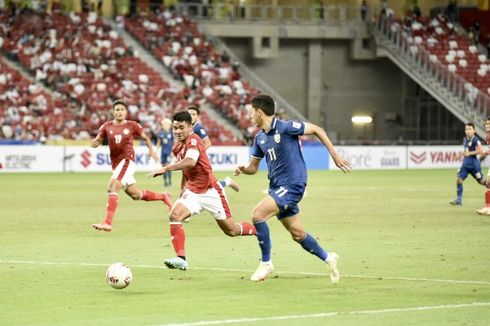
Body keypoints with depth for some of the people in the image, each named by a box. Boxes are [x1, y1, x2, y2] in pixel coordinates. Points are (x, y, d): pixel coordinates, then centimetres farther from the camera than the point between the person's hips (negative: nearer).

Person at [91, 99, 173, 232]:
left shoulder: (132, 126, -1)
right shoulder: (107, 126, 6)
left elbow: (145, 138, 12)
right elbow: (97, 141, 10)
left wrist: (151, 150, -5)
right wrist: (94, 142, -14)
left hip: (127, 161, -6)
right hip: (116, 163, 6)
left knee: (112, 188, -23)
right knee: (135, 194, 16)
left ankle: (107, 223, -27)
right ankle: (163, 197, 41)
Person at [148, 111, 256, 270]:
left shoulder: (193, 141, -20)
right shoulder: (177, 147, 6)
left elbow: (190, 162, -40)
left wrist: (165, 169, -44)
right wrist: (183, 188, 17)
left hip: (210, 191, -6)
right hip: (193, 191, 7)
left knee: (232, 231, 4)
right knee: (175, 215, -22)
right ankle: (181, 259, -23)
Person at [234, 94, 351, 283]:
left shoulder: (285, 127, -14)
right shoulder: (259, 138, 9)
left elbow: (317, 130, -7)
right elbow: (253, 167, 16)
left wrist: (335, 156, -7)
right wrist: (242, 169, -8)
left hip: (292, 185, -8)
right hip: (277, 187, 8)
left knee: (257, 215, -20)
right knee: (298, 234, 10)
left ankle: (266, 263, -8)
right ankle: (328, 258, 30)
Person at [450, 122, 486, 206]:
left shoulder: (475, 140, -15)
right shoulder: (465, 139, 10)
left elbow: (480, 150, -25)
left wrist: (469, 153, -28)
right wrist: (461, 154, 13)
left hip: (474, 163, -7)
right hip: (465, 163, 7)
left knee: (482, 181, 4)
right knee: (459, 178, -7)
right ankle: (459, 200, -4)